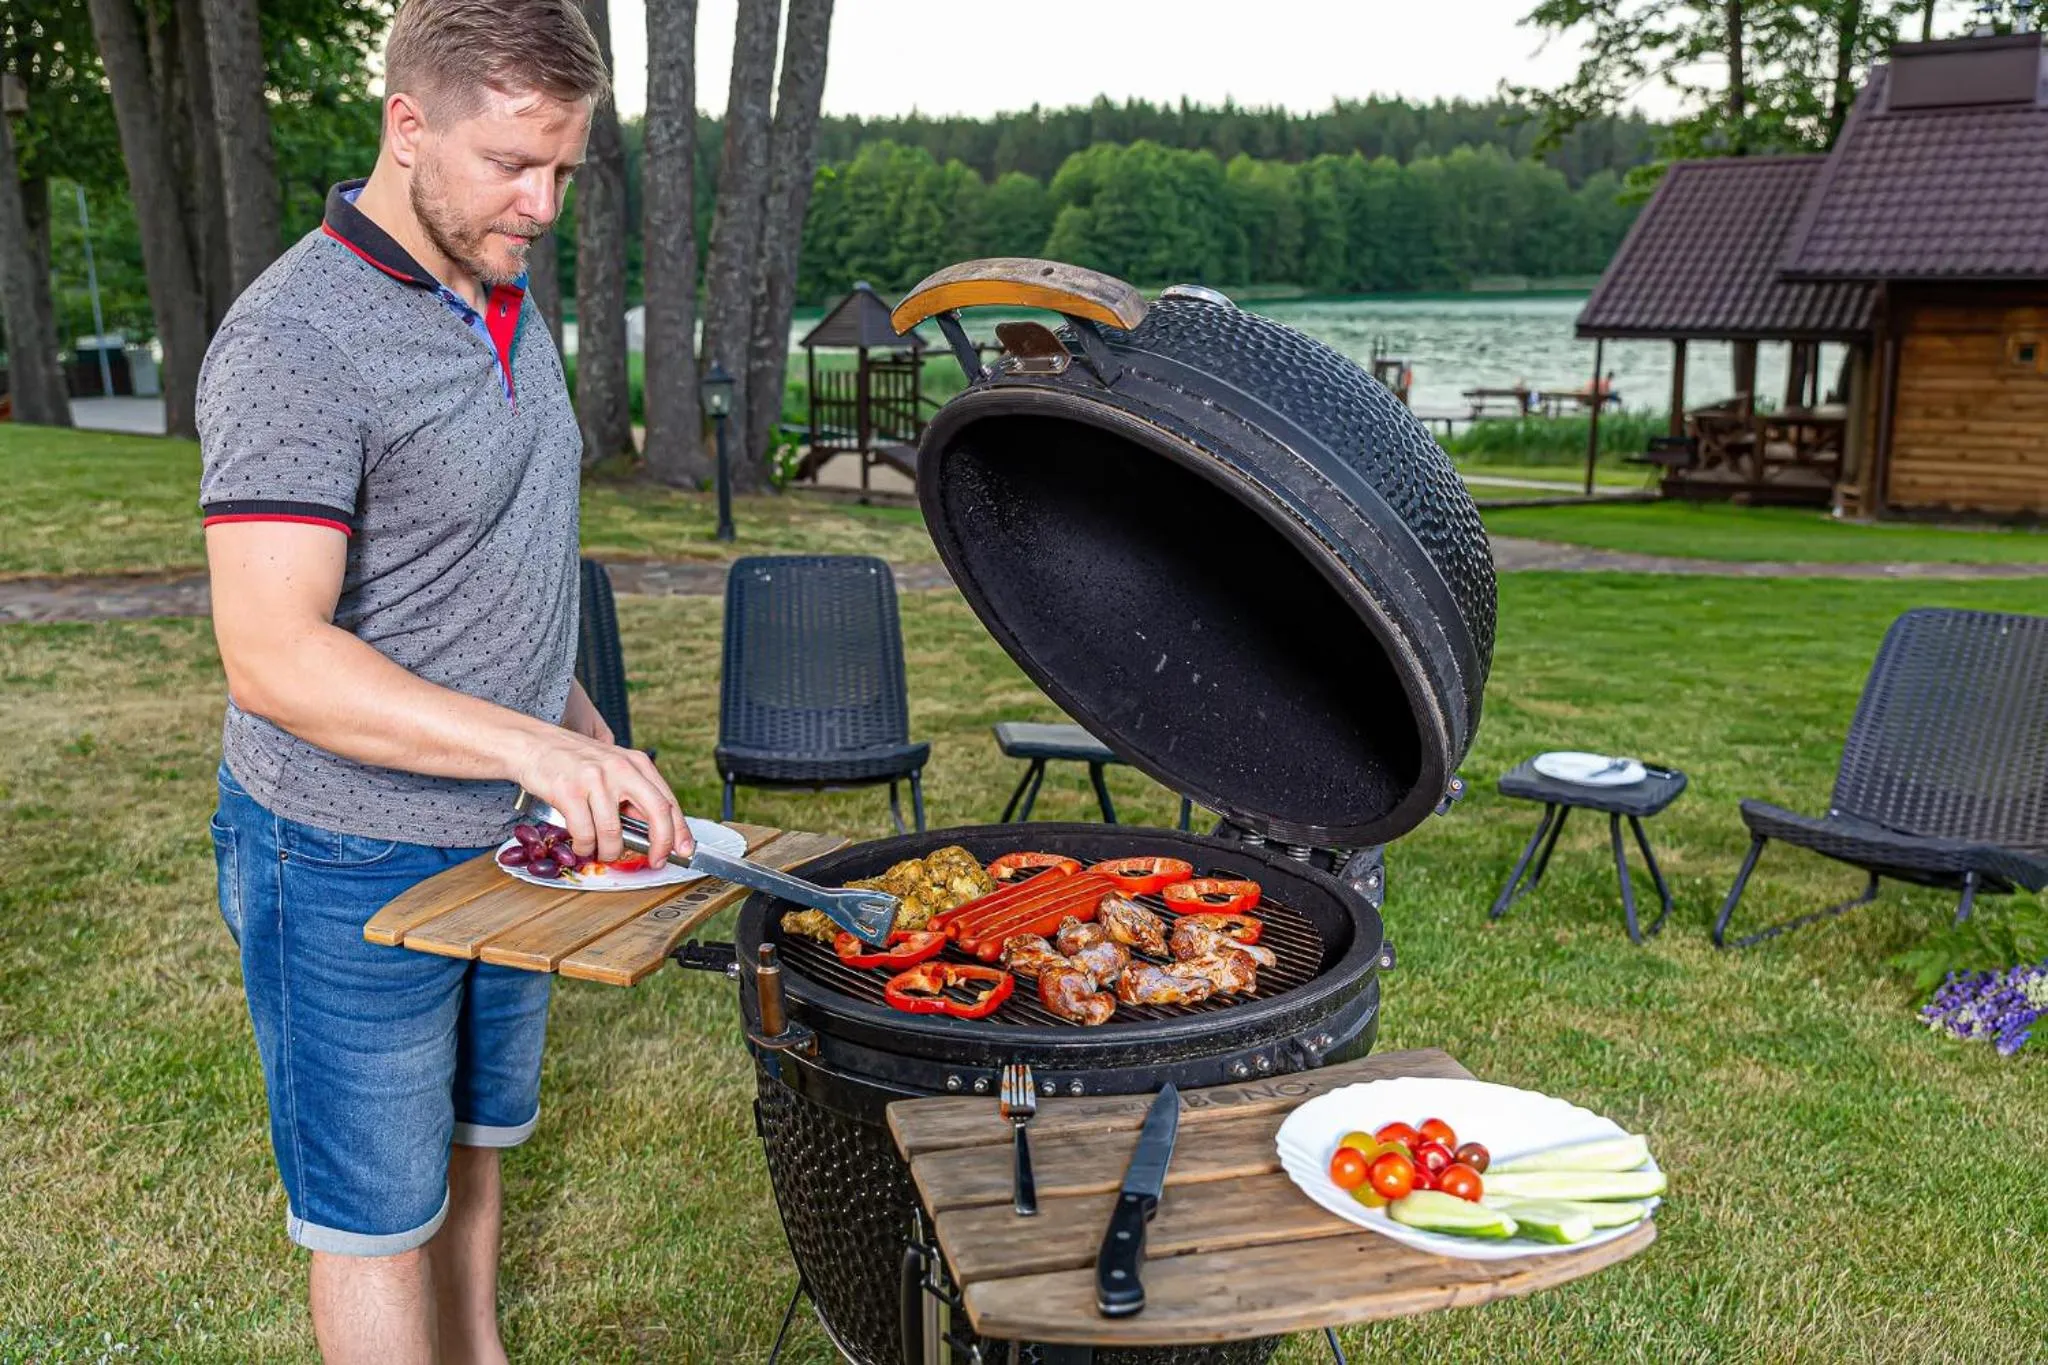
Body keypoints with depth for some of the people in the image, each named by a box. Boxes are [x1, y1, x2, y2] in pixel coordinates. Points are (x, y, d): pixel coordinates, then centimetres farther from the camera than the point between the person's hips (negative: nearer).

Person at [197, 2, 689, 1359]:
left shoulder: (507, 304, 7)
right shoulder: (296, 342, -21)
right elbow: (273, 658, -29)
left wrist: (588, 737, 14)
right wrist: (531, 743, -38)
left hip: (509, 839, 8)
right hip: (355, 864, -8)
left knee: (474, 1146, 24)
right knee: (380, 1217, 8)